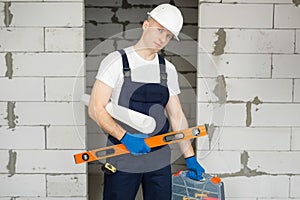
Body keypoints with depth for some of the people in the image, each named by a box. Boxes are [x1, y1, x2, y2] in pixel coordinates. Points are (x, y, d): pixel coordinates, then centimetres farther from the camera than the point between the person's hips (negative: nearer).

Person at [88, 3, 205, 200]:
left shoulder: (168, 70, 9)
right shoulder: (116, 61, -6)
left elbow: (177, 116, 12)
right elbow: (96, 109, -11)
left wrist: (190, 158, 9)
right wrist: (125, 137, -22)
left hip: (160, 161, 4)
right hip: (122, 161, -4)